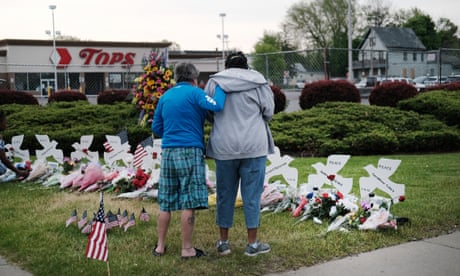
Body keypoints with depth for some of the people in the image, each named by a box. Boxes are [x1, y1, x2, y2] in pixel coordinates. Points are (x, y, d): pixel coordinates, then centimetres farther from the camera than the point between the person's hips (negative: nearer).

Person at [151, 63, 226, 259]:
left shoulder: (165, 97, 15)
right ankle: (187, 249, 4)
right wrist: (220, 87, -3)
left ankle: (160, 246, 18)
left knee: (166, 202, 12)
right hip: (190, 150, -6)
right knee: (189, 203, -1)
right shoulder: (194, 93, -3)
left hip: (168, 152, 6)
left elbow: (156, 128, 17)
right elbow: (216, 106, -19)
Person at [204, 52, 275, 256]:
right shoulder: (258, 82, 2)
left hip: (224, 147, 2)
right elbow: (268, 112, 1)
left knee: (225, 194, 12)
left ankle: (223, 242, 19)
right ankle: (252, 244, 10)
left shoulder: (214, 82, 5)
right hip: (253, 146, -1)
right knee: (252, 195, 5)